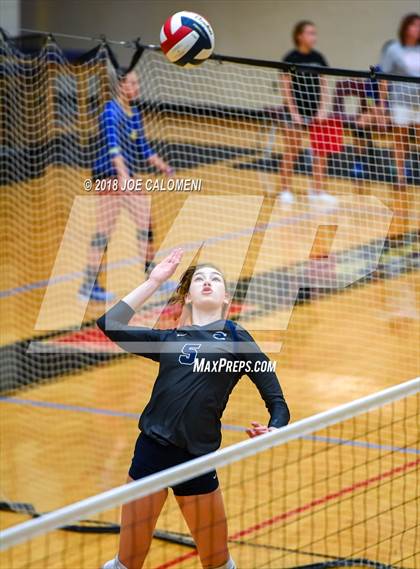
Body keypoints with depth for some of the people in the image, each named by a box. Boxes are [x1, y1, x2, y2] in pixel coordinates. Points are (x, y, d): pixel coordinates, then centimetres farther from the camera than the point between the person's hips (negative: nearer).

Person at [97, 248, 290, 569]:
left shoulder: (237, 338, 6)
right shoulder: (169, 339, 15)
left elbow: (276, 401, 4)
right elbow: (110, 324, 14)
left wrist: (273, 430, -18)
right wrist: (154, 281, 16)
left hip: (197, 460, -2)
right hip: (151, 450, 2)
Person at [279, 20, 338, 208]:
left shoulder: (318, 58, 7)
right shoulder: (291, 58, -6)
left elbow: (323, 85, 10)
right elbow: (286, 87, -8)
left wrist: (322, 108, -1)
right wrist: (293, 112, -13)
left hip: (315, 109, 5)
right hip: (296, 110, -5)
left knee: (320, 151, 1)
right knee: (291, 152, 0)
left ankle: (317, 191, 9)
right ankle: (286, 190, 9)